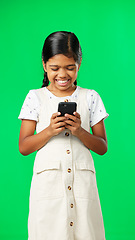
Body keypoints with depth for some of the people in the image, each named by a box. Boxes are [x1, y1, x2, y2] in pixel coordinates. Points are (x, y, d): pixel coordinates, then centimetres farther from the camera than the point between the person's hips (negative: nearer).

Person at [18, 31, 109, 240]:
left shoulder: (90, 97, 5)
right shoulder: (35, 97, 3)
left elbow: (102, 148, 5)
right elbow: (23, 147, 1)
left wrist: (80, 131, -13)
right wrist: (50, 130, -15)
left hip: (82, 182, 1)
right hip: (47, 182, 0)